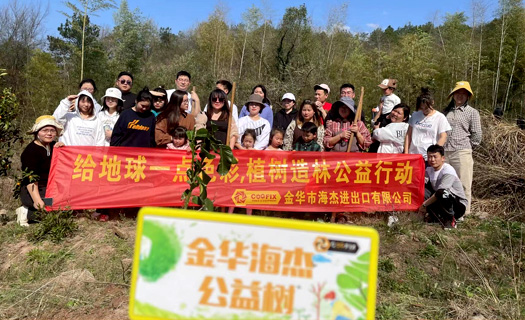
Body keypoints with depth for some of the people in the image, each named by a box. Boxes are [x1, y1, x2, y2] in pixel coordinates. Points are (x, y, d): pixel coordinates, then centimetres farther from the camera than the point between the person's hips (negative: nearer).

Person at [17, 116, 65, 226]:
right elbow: (30, 179, -19)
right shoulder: (31, 151, -12)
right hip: (32, 192, -9)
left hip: (52, 190, 9)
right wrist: (37, 201, -30)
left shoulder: (54, 147, 11)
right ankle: (27, 213, -8)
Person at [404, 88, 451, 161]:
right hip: (413, 156, 3)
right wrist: (406, 152, 6)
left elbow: (443, 138, -4)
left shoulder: (440, 117, 1)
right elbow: (408, 135, 14)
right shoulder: (415, 115, 12)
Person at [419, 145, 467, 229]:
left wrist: (424, 204, -24)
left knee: (443, 193, -38)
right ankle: (435, 216, -3)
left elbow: (440, 192, -28)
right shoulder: (429, 169, 2)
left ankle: (450, 219, -11)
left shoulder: (448, 170, -21)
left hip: (459, 205, -6)